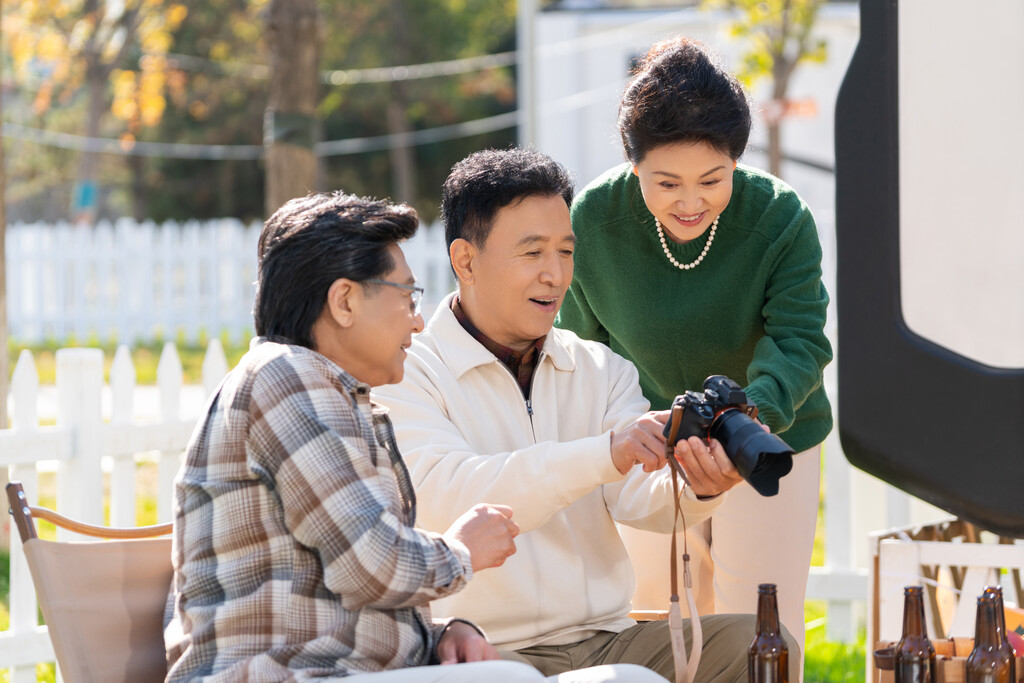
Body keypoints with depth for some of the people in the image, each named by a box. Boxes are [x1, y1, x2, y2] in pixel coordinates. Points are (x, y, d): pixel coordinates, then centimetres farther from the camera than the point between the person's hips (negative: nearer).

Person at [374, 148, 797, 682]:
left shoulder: (602, 371, 15)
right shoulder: (407, 374, -3)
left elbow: (637, 497, 0)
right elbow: (442, 496, -22)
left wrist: (698, 488, -25)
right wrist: (603, 455, -31)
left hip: (609, 639, 5)